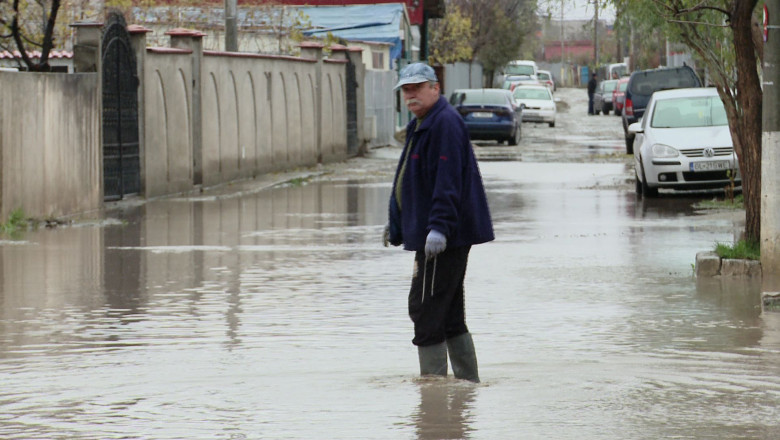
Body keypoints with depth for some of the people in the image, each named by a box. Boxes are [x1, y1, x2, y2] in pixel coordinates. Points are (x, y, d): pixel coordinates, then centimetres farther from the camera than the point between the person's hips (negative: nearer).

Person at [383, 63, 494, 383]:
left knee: (426, 309, -9)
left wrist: (439, 227, -31)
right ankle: (468, 382, 18)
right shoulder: (420, 127, 20)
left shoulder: (445, 124, -15)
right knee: (451, 316, 13)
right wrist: (396, 225, 32)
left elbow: (448, 182, -24)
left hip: (443, 237, -11)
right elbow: (408, 182, 29)